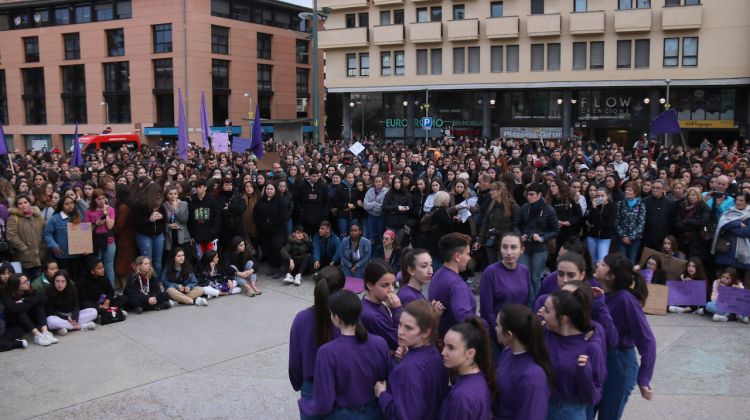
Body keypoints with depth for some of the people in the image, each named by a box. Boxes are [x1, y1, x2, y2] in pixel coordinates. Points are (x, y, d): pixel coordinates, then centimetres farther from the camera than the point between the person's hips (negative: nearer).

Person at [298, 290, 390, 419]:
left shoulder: (328, 352, -25)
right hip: (374, 413, 3)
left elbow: (324, 405, -20)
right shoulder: (380, 344, -14)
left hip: (342, 416, -3)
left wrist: (303, 404, -1)